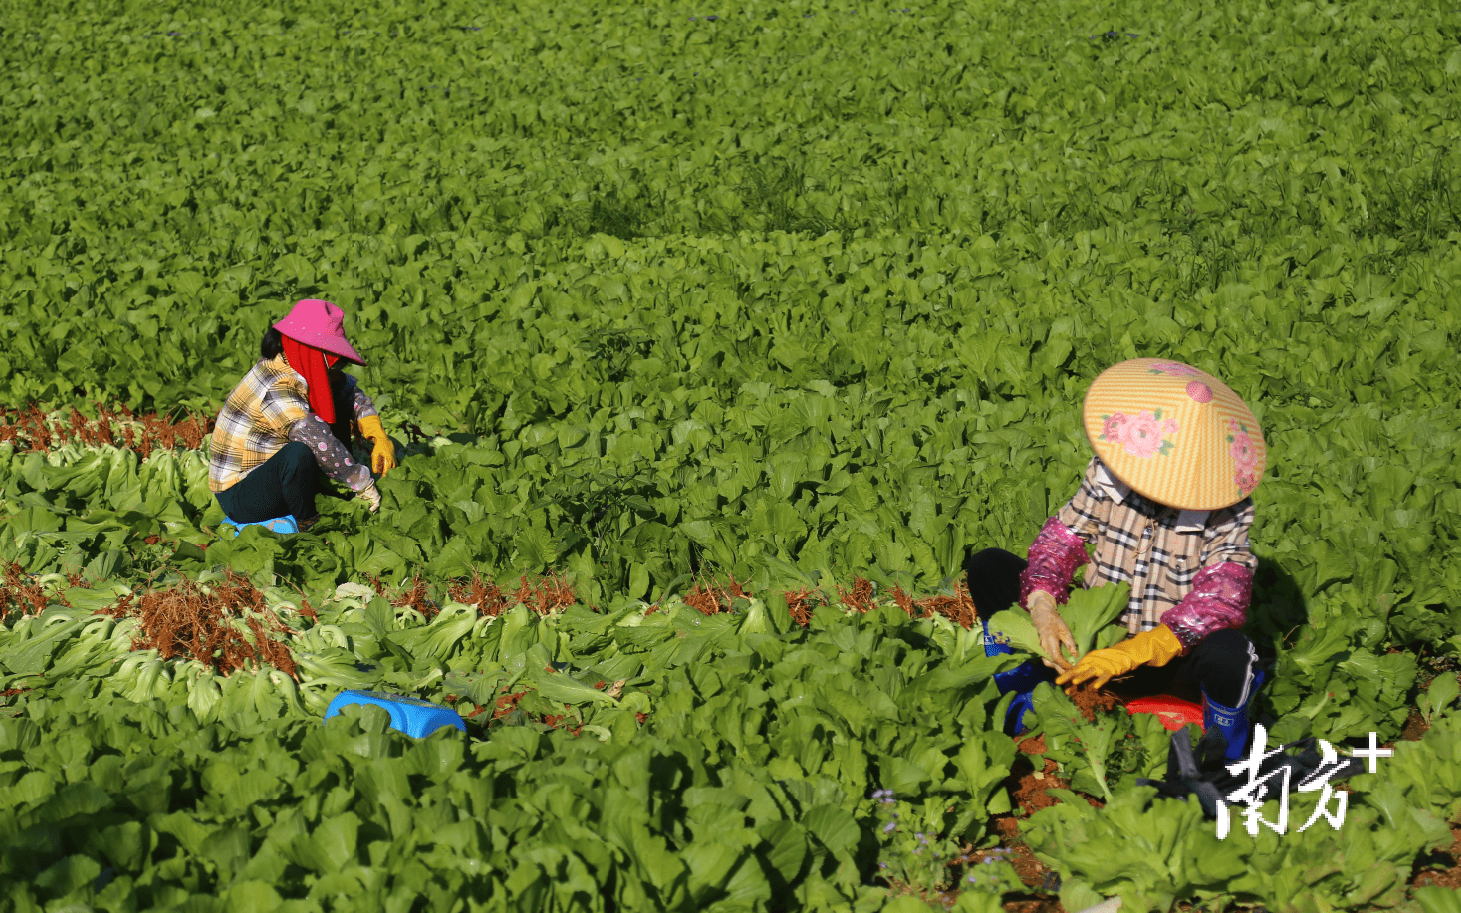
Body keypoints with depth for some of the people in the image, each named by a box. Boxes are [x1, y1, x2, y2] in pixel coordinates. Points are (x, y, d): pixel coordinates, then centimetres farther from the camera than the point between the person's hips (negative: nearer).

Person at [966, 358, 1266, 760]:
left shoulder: (1227, 510, -19)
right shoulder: (1107, 472, -10)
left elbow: (1221, 597, -29)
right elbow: (1062, 536, -2)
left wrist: (1132, 653, -38)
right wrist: (1043, 606, -23)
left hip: (1170, 652, -3)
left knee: (1226, 652, -39)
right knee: (987, 567, -10)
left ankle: (1226, 721, -3)